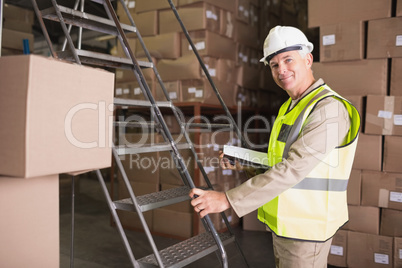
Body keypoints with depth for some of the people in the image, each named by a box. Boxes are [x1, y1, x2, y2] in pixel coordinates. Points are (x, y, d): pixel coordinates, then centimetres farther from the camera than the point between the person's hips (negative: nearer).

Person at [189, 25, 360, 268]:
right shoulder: (288, 108, 10)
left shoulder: (328, 108, -20)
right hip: (283, 224, 8)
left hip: (306, 229, -8)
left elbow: (292, 170, -29)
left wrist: (228, 200, -31)